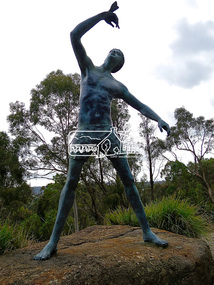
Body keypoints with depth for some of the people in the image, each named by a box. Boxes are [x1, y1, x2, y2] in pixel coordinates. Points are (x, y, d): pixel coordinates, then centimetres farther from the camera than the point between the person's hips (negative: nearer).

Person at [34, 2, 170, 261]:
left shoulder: (118, 86, 18)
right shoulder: (88, 67, 18)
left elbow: (140, 105, 16)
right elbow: (75, 35, 8)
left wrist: (159, 119, -2)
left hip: (107, 133, 2)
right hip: (84, 133, -1)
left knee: (128, 180, -3)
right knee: (71, 183, -6)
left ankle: (147, 231, 7)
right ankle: (53, 241, 2)